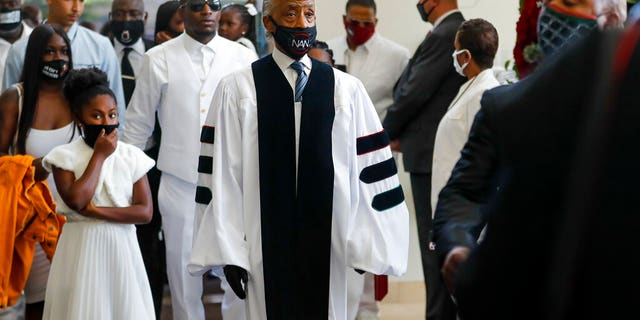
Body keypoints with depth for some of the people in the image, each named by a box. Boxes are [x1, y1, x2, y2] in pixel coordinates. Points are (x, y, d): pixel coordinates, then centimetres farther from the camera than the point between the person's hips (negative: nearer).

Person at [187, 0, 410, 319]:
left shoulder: (347, 89, 3)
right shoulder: (237, 89, -2)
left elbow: (368, 169, 2)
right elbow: (223, 172, -3)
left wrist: (368, 245, -2)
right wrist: (229, 251, -5)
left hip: (329, 243, 1)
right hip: (266, 243, -1)